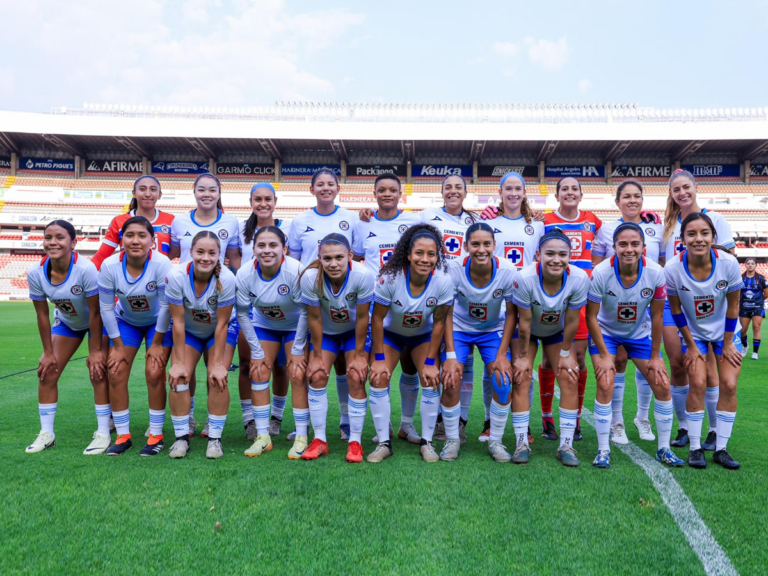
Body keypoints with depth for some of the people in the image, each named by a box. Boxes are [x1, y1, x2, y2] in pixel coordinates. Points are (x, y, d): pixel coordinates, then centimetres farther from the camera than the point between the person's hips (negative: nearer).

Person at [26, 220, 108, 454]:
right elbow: (42, 315, -10)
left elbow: (95, 312, -26)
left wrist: (95, 351, -21)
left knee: (97, 372, -13)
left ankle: (103, 433, -2)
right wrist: (48, 352, -6)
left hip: (97, 322, -4)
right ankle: (46, 433, 14)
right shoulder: (35, 273, -21)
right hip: (66, 323, 5)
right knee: (46, 372, 0)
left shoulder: (85, 269, -35)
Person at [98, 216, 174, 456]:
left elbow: (166, 306, -22)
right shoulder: (109, 266, -22)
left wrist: (158, 343, -15)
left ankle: (156, 435, 2)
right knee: (116, 373, -4)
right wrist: (118, 345, -7)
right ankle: (123, 436, 11)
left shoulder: (161, 264, -30)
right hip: (126, 321, 3)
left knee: (154, 373, -14)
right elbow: (106, 308, -12)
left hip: (159, 322, -3)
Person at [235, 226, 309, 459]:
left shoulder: (295, 271, -32)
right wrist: (257, 352, -8)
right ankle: (262, 436, 8)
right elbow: (242, 314, -10)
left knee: (298, 376, -10)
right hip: (264, 324, 3)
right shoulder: (244, 274, -23)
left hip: (296, 325, -3)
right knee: (258, 372, -3)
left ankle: (301, 437, 2)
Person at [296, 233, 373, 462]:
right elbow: (314, 318, -19)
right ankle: (319, 440, 5)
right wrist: (317, 355, -10)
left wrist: (358, 354, -15)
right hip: (325, 331, 1)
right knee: (317, 375, -9)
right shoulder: (310, 277, -31)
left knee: (356, 378, -11)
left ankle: (355, 441, 3)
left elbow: (362, 318, -23)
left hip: (354, 331, -1)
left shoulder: (363, 276, -35)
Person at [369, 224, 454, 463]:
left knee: (431, 381, -12)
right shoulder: (391, 278, -31)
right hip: (390, 333, 0)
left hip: (423, 334, 1)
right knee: (379, 378, -13)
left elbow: (439, 323, -15)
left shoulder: (443, 283, -27)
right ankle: (384, 443, -1)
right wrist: (379, 358, -18)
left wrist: (431, 362, -13)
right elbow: (377, 318, -20)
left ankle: (427, 442, 5)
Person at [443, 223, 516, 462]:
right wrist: (450, 355, -20)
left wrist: (502, 355, -14)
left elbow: (511, 313, -12)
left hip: (493, 330, 1)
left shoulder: (508, 271, -25)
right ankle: (452, 440, 8)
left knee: (503, 381, -14)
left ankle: (496, 441, 8)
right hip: (459, 328, 0)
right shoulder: (454, 269, -26)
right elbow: (446, 314, -17)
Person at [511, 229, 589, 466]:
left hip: (557, 331, 2)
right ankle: (522, 443, 1)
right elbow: (524, 322, -24)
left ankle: (566, 445, 5)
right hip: (528, 331, -2)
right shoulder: (524, 278, -36)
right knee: (522, 377, -10)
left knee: (569, 378, -5)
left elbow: (571, 322, -18)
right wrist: (523, 356, -14)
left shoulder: (580, 279, -31)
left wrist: (566, 353, -8)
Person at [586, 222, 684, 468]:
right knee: (605, 386, -16)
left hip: (640, 333, 3)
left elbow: (657, 316, -11)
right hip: (606, 332, -2)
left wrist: (655, 356, -7)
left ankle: (664, 449, 17)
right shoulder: (601, 273, -28)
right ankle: (603, 450, -1)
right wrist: (603, 355, -17)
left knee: (662, 385, -1)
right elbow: (591, 317, -18)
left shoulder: (655, 273, -23)